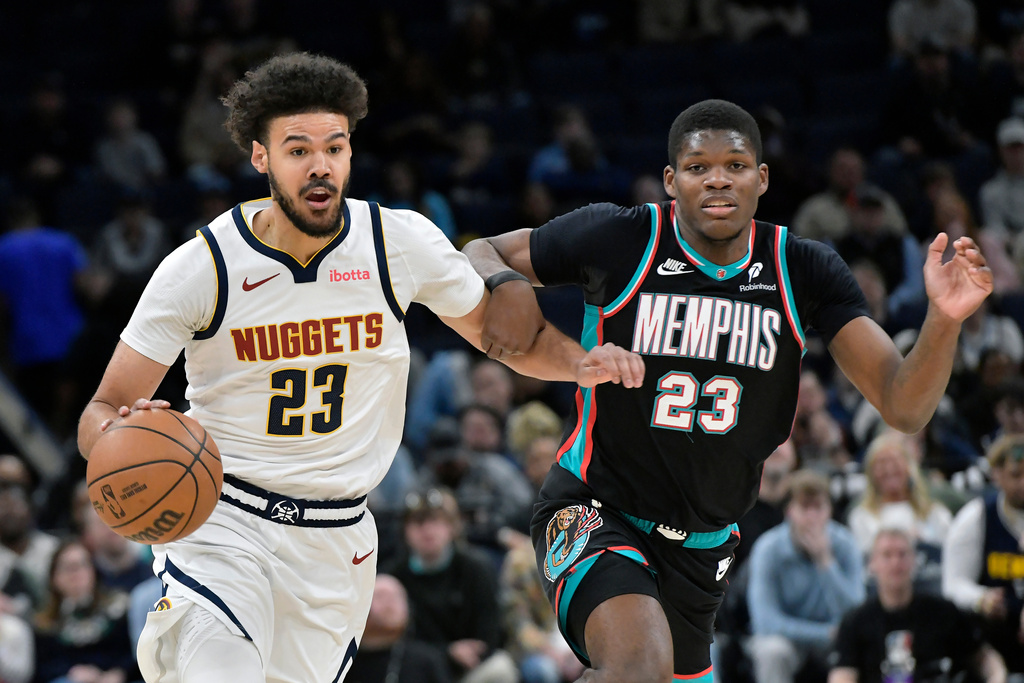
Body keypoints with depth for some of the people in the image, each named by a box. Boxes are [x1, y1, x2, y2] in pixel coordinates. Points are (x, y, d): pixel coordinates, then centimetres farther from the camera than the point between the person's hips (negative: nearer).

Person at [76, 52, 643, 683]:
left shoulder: (403, 243, -5)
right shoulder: (199, 269, -12)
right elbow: (101, 413, -7)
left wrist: (582, 362, -11)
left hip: (334, 543, 4)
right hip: (219, 519, -3)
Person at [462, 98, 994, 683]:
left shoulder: (806, 272, -4)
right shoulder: (620, 240, -12)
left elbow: (904, 408, -9)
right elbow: (480, 255, 3)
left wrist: (944, 319, -27)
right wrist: (508, 285, -21)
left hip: (704, 545, 5)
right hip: (595, 512, -5)